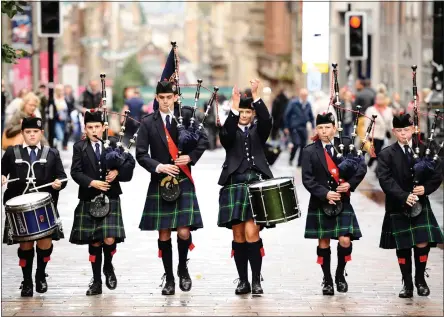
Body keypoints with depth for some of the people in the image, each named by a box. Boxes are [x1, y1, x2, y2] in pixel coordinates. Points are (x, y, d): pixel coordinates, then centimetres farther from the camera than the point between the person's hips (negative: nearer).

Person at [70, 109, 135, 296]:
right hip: (89, 201, 1)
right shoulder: (79, 148, 3)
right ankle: (96, 282, 13)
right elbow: (76, 172, -3)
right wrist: (92, 183, -17)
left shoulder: (114, 144, 3)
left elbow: (130, 162, 3)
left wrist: (117, 172, -14)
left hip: (111, 199, -1)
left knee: (109, 239, -14)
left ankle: (108, 267, 17)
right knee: (94, 242, 5)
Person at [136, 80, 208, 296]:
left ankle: (183, 269, 17)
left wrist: (191, 157, -7)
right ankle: (169, 278, 15)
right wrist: (158, 166, -15)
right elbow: (141, 154, -1)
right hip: (159, 184, 1)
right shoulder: (148, 123, 1)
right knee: (164, 234, 4)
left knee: (184, 232, -9)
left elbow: (204, 141, 9)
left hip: (183, 183, 0)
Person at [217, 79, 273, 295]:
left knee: (251, 232, -12)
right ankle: (243, 281, 10)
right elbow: (226, 135, -15)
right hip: (234, 187, 1)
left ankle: (256, 281, -6)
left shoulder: (258, 131, 12)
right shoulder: (229, 133, 9)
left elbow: (267, 121, -10)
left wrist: (255, 95, -18)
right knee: (238, 235, 3)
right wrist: (234, 106, -26)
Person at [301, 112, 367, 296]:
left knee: (345, 240, -9)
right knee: (323, 242, 5)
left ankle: (340, 275, 14)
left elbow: (362, 167, -1)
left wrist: (350, 184, -15)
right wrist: (325, 194, -17)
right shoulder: (309, 152, -1)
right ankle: (327, 280, 17)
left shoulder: (346, 145, 2)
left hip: (342, 202, 0)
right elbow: (307, 179, -6)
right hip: (320, 203, 0)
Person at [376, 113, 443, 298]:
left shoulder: (425, 150, 4)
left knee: (422, 243, -6)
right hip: (398, 207, -1)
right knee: (403, 247, 4)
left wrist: (425, 188, -16)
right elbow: (386, 180, -12)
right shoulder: (386, 155, -2)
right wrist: (404, 197, -23)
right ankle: (407, 284, 13)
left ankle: (420, 279, 13)